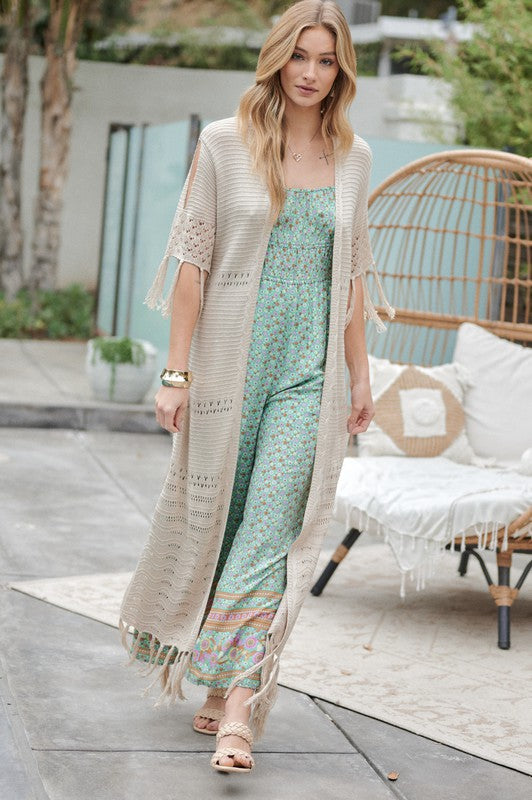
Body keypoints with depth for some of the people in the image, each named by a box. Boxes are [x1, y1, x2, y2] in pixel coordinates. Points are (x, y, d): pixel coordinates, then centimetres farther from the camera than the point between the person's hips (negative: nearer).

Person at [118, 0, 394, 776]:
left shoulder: (353, 157, 8)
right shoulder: (224, 143, -1)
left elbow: (351, 274, 14)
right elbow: (193, 261, -2)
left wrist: (360, 373, 13)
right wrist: (176, 371, -6)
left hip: (310, 370, 1)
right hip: (232, 360, -1)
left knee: (274, 524, -8)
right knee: (212, 513, 8)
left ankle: (236, 698, -8)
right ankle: (213, 680, 29)